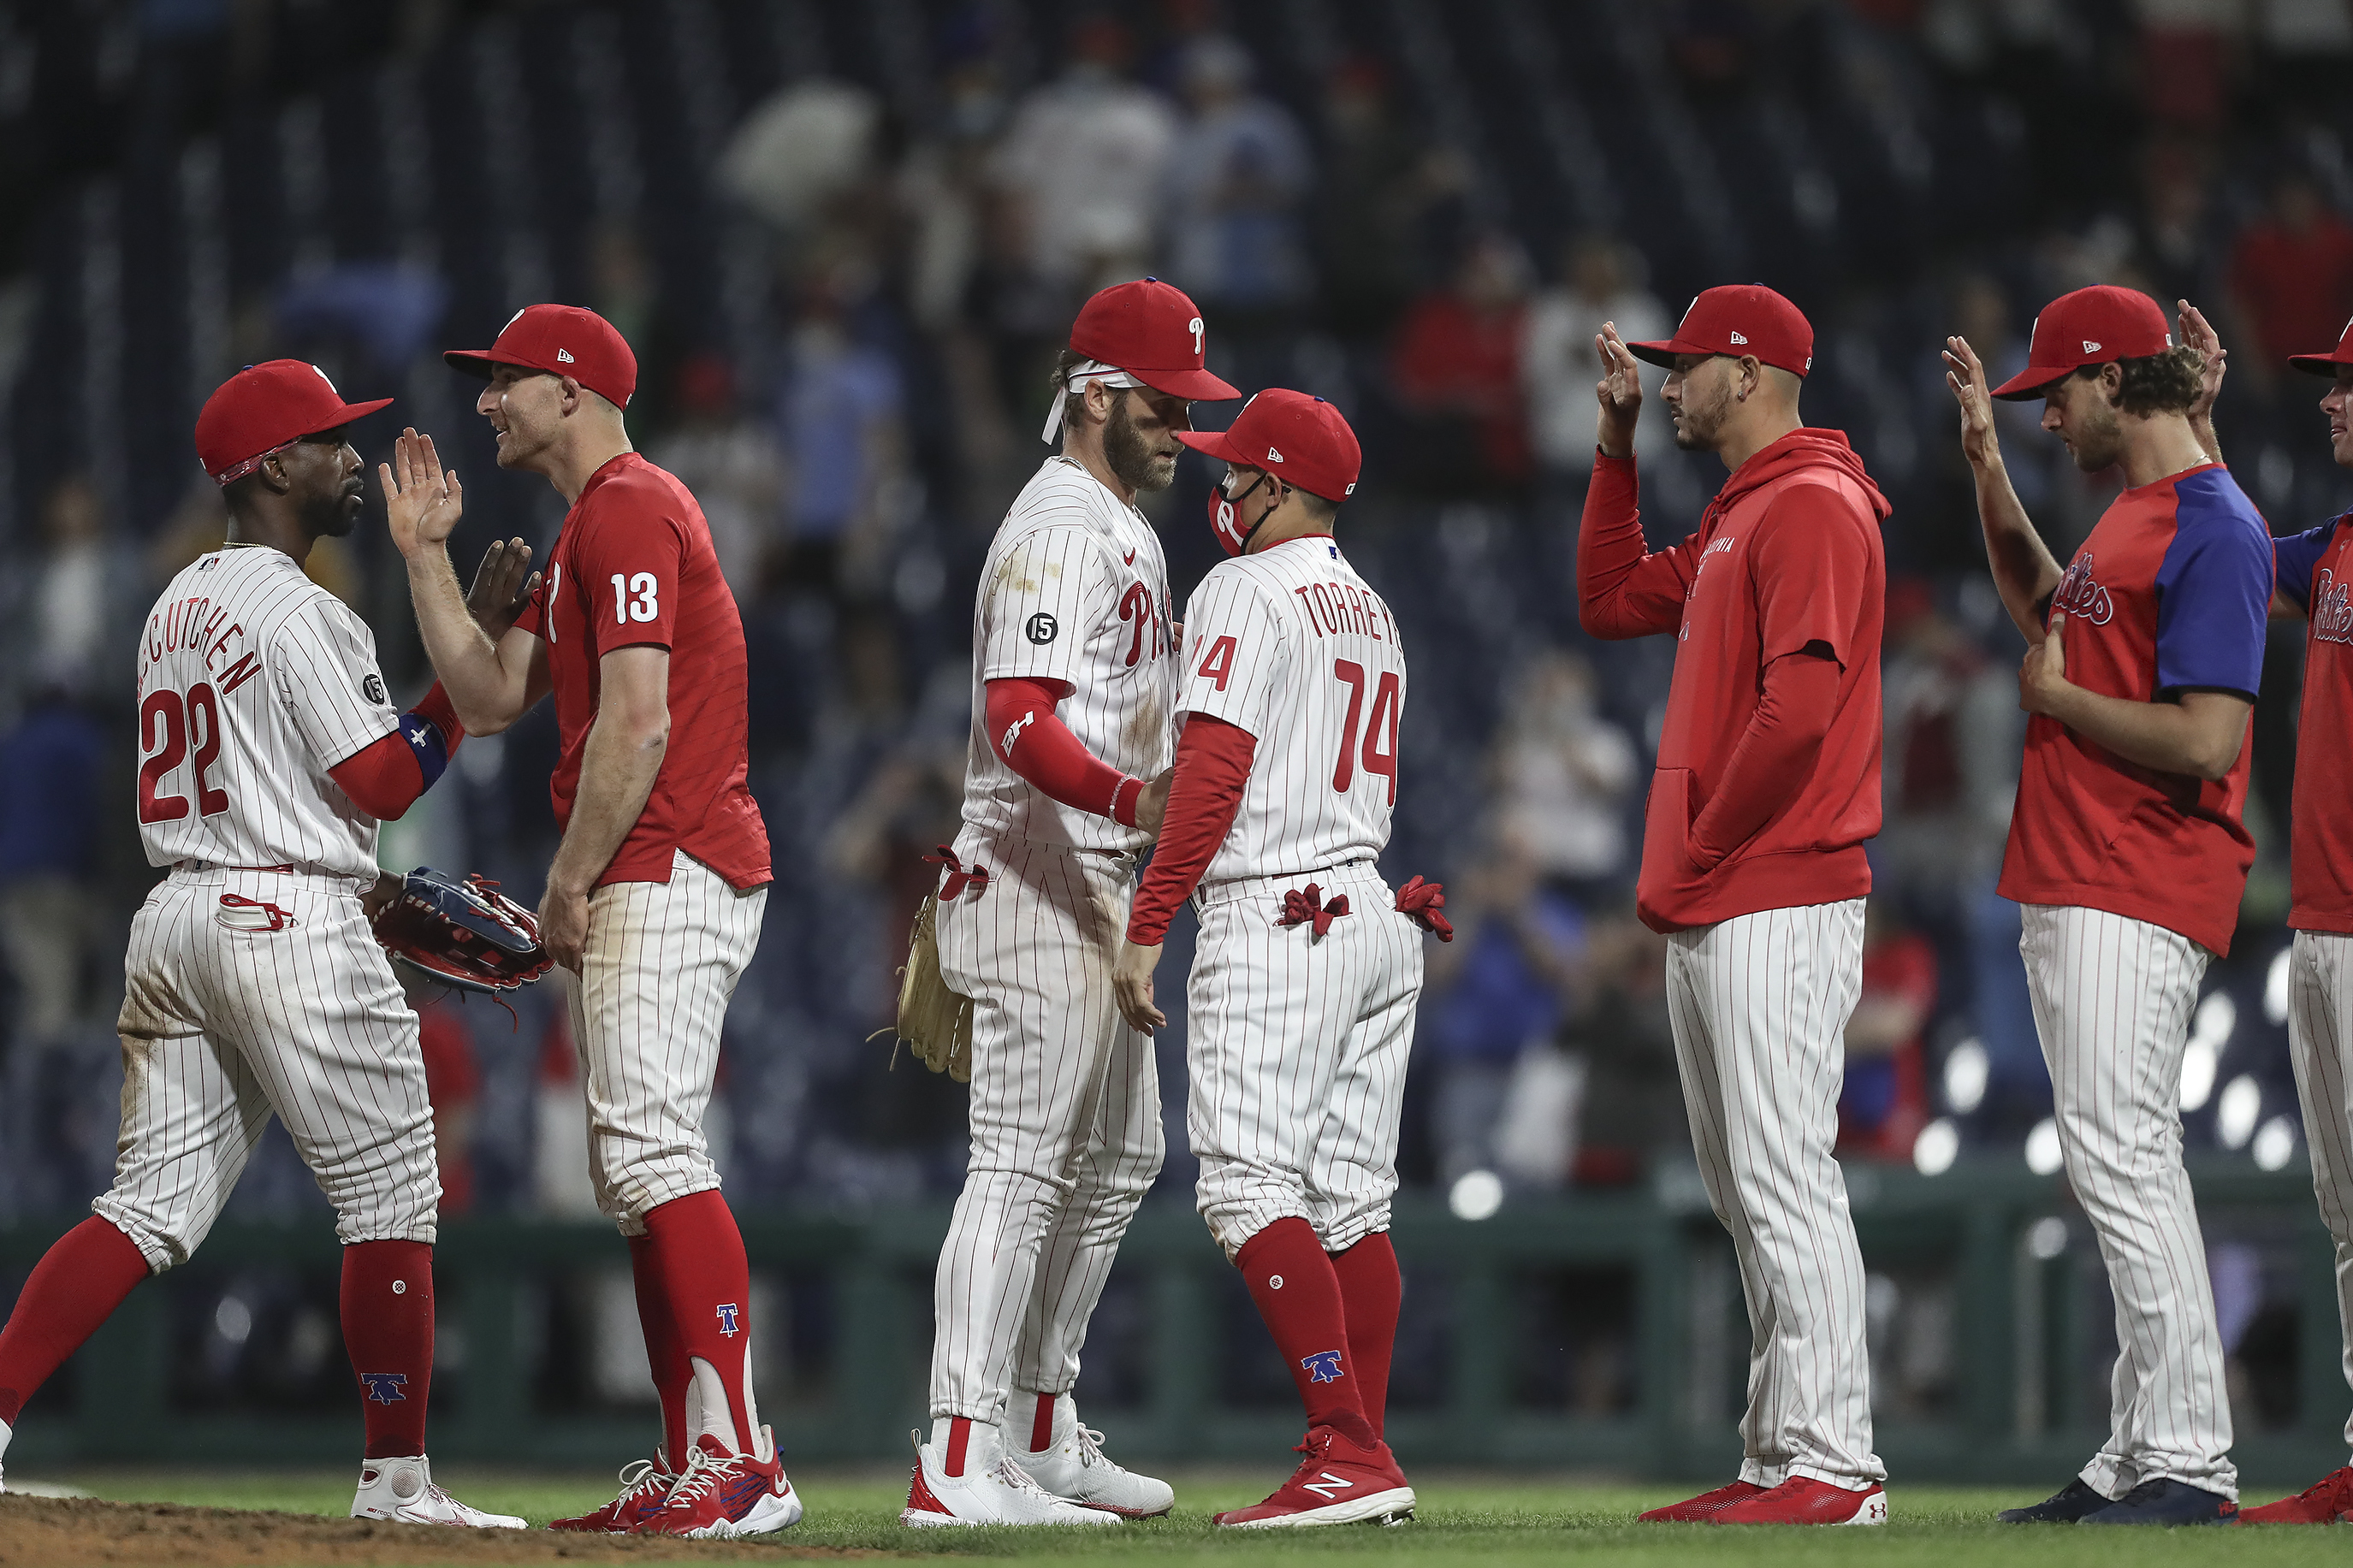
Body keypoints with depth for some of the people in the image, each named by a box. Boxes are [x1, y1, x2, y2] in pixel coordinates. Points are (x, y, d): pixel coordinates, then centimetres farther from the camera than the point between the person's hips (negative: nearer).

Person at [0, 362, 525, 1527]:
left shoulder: (175, 608, 18)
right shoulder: (301, 613, -10)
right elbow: (383, 783, -11)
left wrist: (375, 889, 22)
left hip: (170, 918, 8)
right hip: (291, 923, -8)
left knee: (151, 1206, 6)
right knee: (389, 1196, 2)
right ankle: (397, 1478, 5)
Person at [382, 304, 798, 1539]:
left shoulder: (629, 512, -10)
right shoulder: (588, 529, 23)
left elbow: (639, 722, -18)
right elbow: (489, 696, 22)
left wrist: (567, 884, -14)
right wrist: (427, 555, 17)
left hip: (667, 873, -11)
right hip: (645, 887, 11)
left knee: (653, 1146, -19)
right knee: (634, 1171, 11)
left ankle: (742, 1463, -26)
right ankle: (690, 1470, 13)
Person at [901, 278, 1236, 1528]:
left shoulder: (1124, 531, 19)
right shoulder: (1059, 532, -15)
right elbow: (1019, 719, -27)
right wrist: (1135, 800, -39)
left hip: (1103, 893, 11)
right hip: (1039, 888, -11)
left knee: (1116, 1160, 17)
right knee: (1022, 1165, -14)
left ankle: (1043, 1436, 25)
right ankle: (957, 1463, -18)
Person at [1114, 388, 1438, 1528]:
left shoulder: (1245, 591, -8)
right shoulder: (1371, 611, 20)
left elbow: (1215, 771, -17)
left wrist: (1144, 928, -16)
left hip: (1273, 922, -9)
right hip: (1375, 913, 9)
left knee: (1248, 1190, -11)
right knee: (1350, 1202, 9)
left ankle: (1346, 1453, -20)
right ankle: (1363, 1465, 8)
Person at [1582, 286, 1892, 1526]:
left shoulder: (1814, 505, -11)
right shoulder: (1733, 520, 21)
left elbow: (1799, 707, -21)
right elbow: (1609, 600, 31)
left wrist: (1704, 845, -12)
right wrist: (1615, 446, 23)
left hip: (1778, 902, -10)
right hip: (1706, 913, 10)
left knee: (1785, 1187, -12)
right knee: (1746, 1200, 10)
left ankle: (1833, 1467, -14)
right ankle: (1778, 1462, 13)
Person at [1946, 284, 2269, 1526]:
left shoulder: (2213, 529, -15)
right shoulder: (2134, 513, 16)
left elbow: (2205, 743, -23)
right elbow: (2047, 610, 37)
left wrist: (2056, 699, -10)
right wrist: (1986, 465, 28)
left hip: (2133, 897, -11)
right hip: (2070, 887, 11)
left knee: (2118, 1154, -15)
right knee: (2118, 1162, 12)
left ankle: (2189, 1463, -16)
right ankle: (2139, 1459, 16)